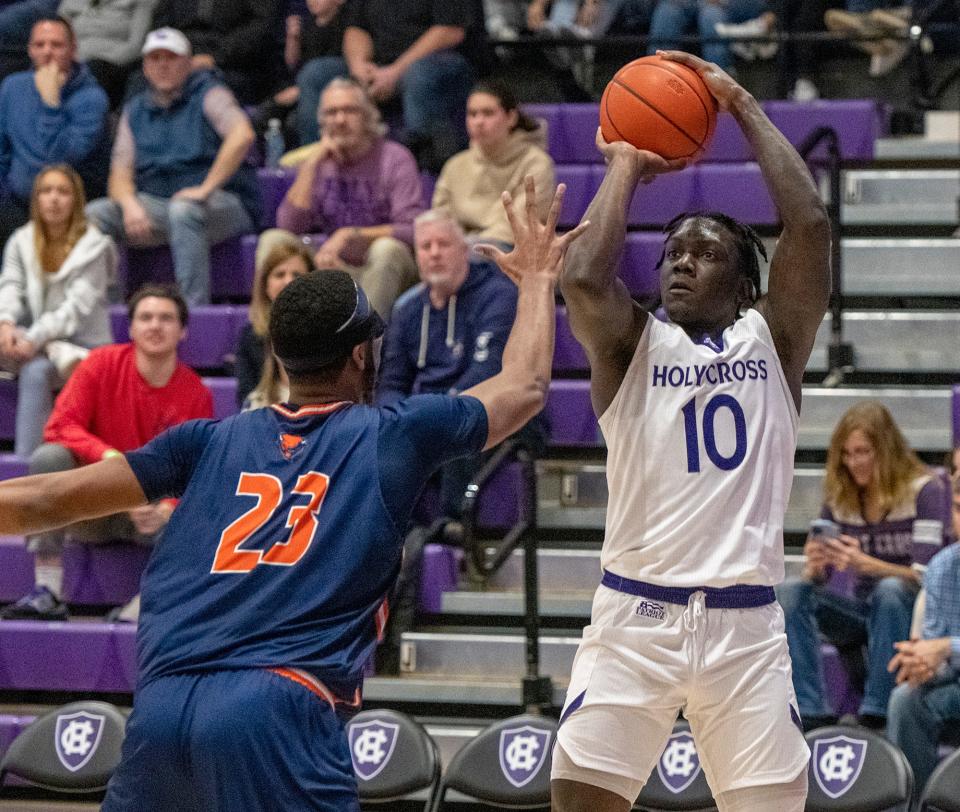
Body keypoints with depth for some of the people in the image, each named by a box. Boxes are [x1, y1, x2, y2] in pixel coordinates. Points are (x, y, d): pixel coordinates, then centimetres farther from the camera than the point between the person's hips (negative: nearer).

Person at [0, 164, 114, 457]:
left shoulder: (94, 247, -7)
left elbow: (78, 305, -15)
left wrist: (35, 339, -28)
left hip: (82, 346, -4)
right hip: (37, 344, 4)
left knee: (35, 371, -34)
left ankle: (24, 461, -36)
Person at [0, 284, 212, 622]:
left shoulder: (196, 394, -6)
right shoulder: (102, 364, -6)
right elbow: (60, 427, -15)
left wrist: (166, 510, -30)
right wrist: (108, 455, -32)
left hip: (151, 510, 0)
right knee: (47, 458, -30)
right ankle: (47, 594, -33)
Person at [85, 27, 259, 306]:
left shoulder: (207, 95, -1)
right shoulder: (135, 110, 16)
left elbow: (243, 135, -21)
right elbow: (120, 173, 9)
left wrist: (205, 189, -25)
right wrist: (130, 205, -15)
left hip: (224, 206, -5)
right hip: (156, 204, 5)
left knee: (183, 210, -39)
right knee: (95, 214, -16)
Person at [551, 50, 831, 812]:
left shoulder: (772, 340, 10)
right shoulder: (632, 345, 8)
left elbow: (811, 225, -4)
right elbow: (583, 278, -13)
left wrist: (744, 105, 2)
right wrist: (625, 166, 1)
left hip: (746, 621, 1)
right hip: (635, 614, 0)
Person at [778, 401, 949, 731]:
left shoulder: (924, 490, -10)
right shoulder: (839, 495, 3)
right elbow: (817, 578, 4)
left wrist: (866, 563, -34)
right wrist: (815, 566, -22)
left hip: (908, 613, -5)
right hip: (862, 614, 5)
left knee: (889, 589, -37)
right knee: (791, 592, -19)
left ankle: (876, 713, -36)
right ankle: (810, 711, -29)